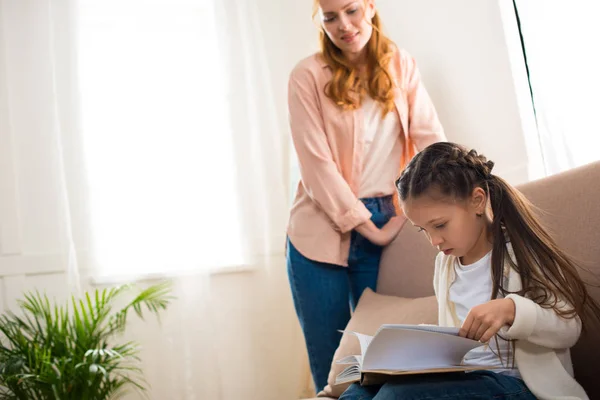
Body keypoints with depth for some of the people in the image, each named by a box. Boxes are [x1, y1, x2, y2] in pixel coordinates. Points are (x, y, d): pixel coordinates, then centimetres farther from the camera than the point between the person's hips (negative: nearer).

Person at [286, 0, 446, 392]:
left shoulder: (401, 64, 6)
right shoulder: (308, 76, -4)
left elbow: (431, 138, -2)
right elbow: (316, 164, -11)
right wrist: (368, 227, -13)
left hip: (385, 227, 3)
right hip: (322, 231, -2)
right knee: (331, 366, 5)